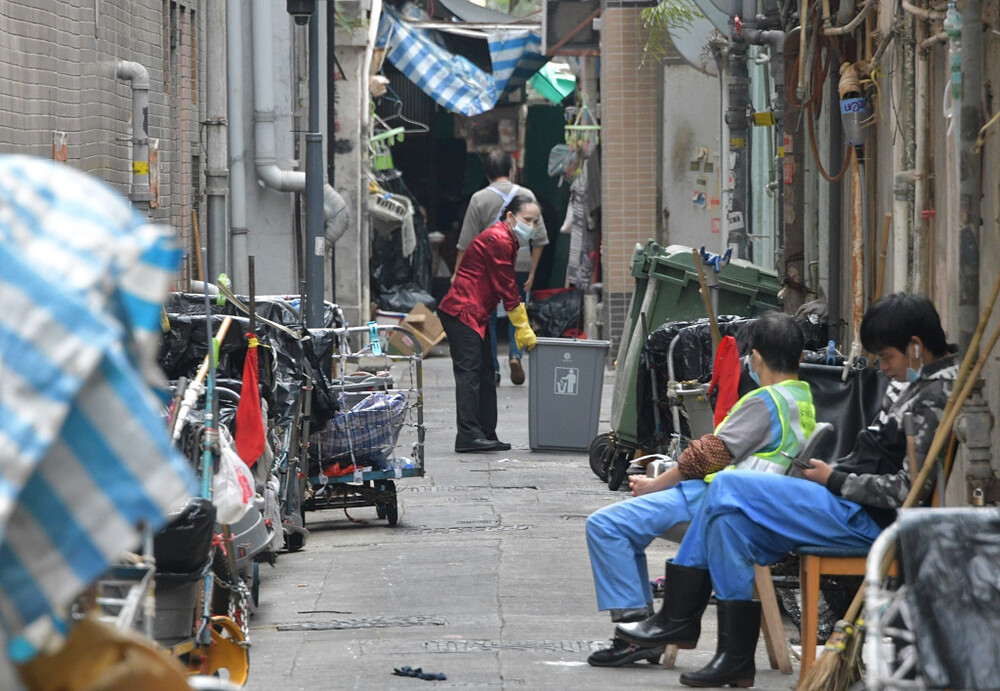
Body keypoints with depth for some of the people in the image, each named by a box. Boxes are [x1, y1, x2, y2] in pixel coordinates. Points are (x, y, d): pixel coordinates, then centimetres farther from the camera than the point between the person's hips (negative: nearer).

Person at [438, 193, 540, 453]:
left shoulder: (506, 241, 19)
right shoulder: (498, 241, -14)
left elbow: (507, 287, 20)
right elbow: (506, 288, -14)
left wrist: (522, 328, 14)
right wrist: (522, 327, -10)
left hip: (475, 315, 11)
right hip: (463, 313, -11)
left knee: (485, 374, 10)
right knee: (469, 372, -14)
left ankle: (486, 435, 12)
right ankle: (468, 435, -19)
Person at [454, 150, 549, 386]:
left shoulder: (479, 199, -2)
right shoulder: (527, 196, 2)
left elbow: (466, 242, -2)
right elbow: (539, 238, 1)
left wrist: (458, 273, 5)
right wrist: (532, 271, 7)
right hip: (520, 265, 1)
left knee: (487, 319, 8)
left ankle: (493, 371, 7)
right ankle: (515, 354, -10)